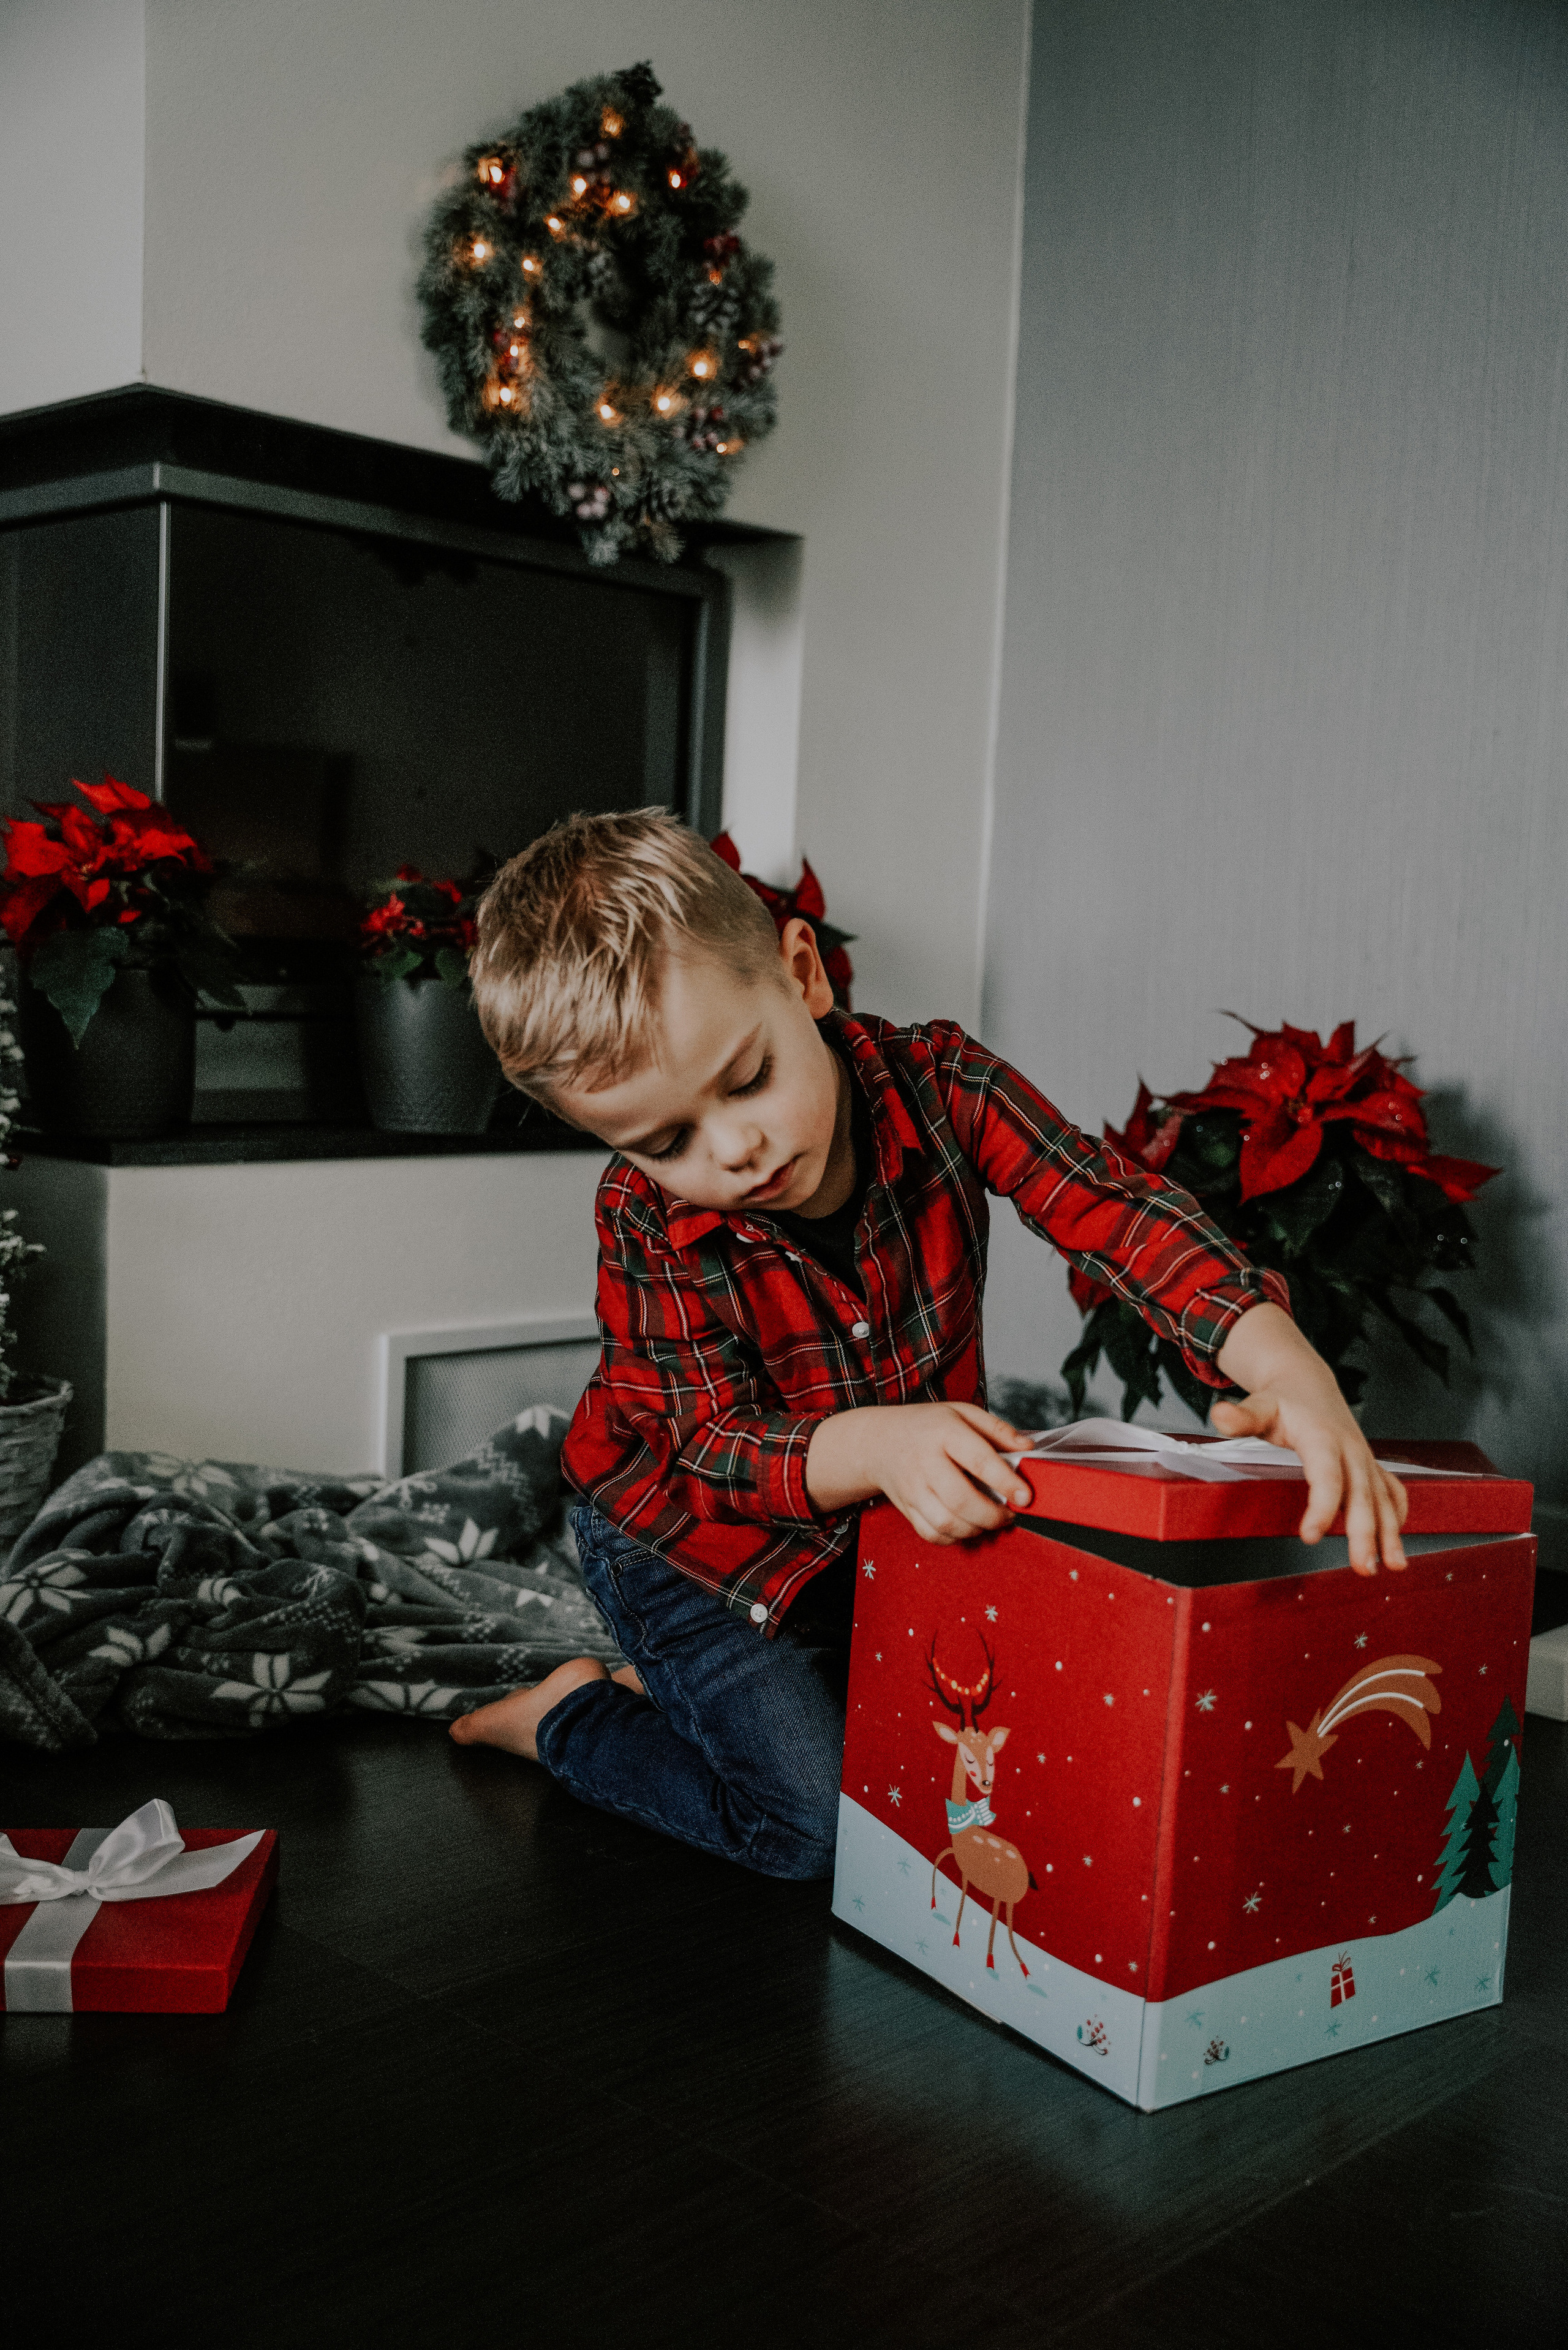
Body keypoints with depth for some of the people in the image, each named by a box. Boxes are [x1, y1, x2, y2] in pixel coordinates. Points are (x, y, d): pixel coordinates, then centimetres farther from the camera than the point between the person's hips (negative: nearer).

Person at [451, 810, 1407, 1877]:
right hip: (699, 1529, -4)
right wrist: (876, 1445, -51)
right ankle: (570, 1717, 12)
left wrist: (1290, 1368, -47)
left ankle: (670, 1687, 20)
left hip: (915, 1514, 4)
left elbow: (1116, 1207, -30)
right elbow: (717, 1446, -28)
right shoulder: (648, 1216, -26)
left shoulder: (936, 1081, -22)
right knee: (814, 1823, -14)